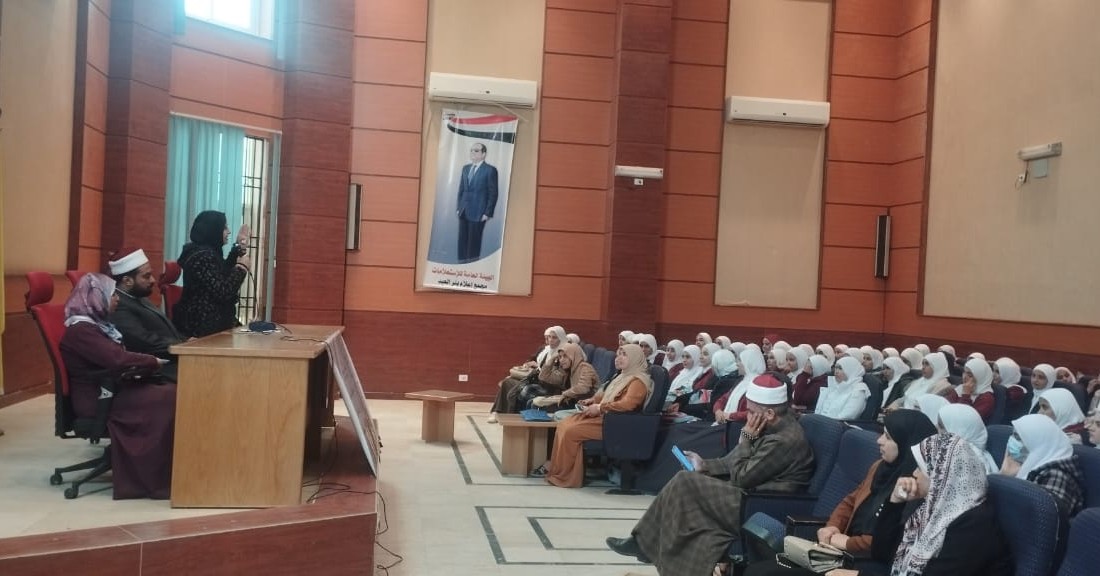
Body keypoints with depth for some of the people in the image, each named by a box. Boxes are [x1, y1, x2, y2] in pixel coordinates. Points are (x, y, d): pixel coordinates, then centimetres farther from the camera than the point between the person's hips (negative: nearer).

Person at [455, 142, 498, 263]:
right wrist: (458, 207, 10)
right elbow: (461, 189, 17)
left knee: (474, 242, -1)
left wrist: (488, 213, -11)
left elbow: (493, 193, -7)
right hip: (464, 212, 6)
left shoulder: (490, 170, -5)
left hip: (477, 213, -6)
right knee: (462, 241, 5)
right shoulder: (466, 168, 14)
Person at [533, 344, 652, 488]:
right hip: (605, 417, 10)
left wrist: (600, 407, -23)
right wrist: (593, 399, 10)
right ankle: (554, 466, -4)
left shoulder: (638, 380, -14)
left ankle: (560, 474, -8)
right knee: (564, 425, -3)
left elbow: (628, 404, -28)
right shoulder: (624, 376, 19)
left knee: (571, 431, -18)